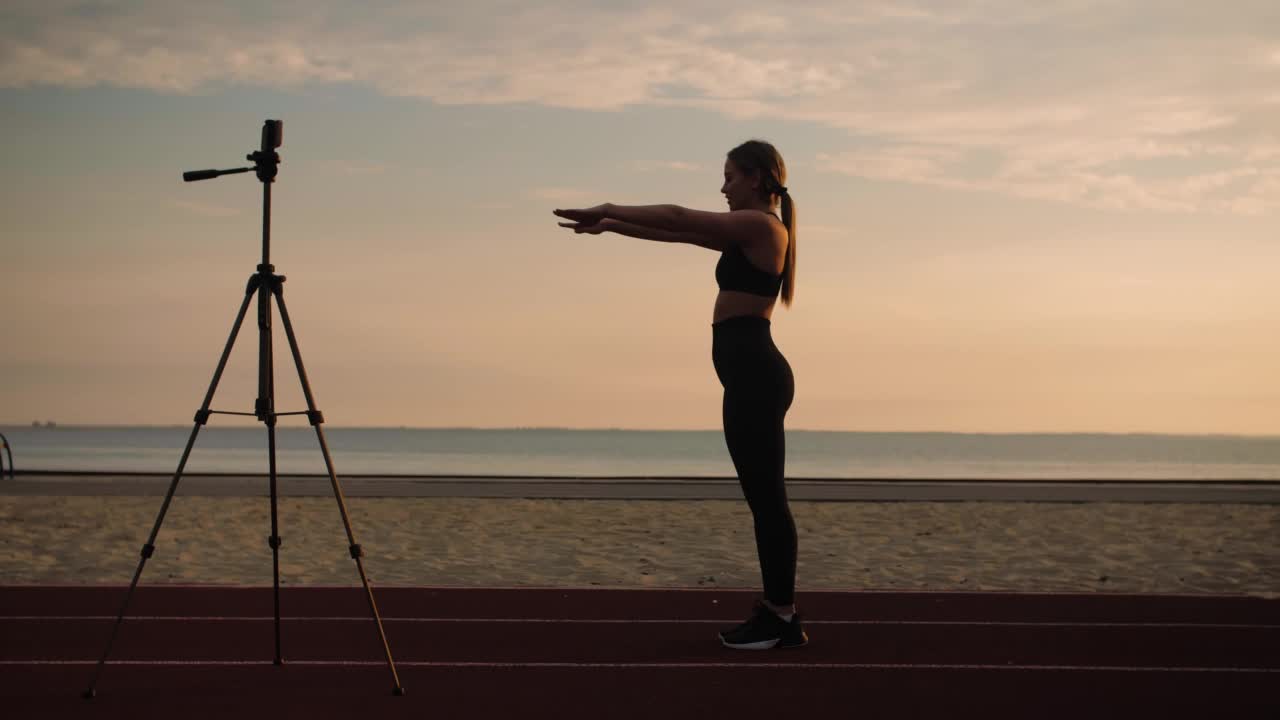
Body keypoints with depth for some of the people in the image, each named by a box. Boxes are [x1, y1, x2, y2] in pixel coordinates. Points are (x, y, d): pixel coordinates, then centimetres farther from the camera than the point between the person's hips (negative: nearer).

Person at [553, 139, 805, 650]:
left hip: (754, 376, -10)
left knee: (766, 498, -6)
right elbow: (679, 233, 24)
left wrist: (609, 211, 0)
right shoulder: (750, 232, 20)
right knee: (764, 498, 12)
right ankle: (778, 612, 17)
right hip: (752, 375, 10)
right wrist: (611, 225, 23)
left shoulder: (760, 225, -9)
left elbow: (678, 218, -10)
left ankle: (782, 618, -1)